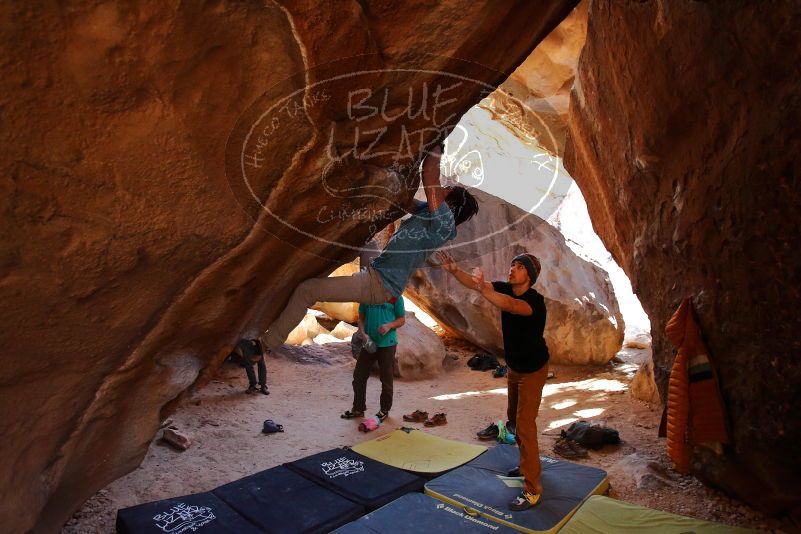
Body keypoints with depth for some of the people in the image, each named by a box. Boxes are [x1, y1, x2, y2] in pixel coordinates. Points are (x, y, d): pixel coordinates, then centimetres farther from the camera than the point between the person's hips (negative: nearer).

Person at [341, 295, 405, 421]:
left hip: (387, 344, -4)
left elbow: (402, 319, -1)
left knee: (386, 379, 8)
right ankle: (358, 409, 26)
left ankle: (385, 410, 26)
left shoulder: (395, 296, -7)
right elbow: (361, 317, 9)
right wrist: (363, 333, -8)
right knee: (359, 376, 9)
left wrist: (389, 325, -20)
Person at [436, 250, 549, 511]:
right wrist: (454, 270, -32)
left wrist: (482, 288, -65)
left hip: (533, 370, -8)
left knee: (525, 424, -9)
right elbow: (473, 282, -14)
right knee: (514, 418, 20)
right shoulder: (506, 289, -7)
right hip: (514, 367, 8)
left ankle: (532, 490, 0)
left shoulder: (535, 300, -29)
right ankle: (528, 464, 41)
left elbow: (511, 305, -50)